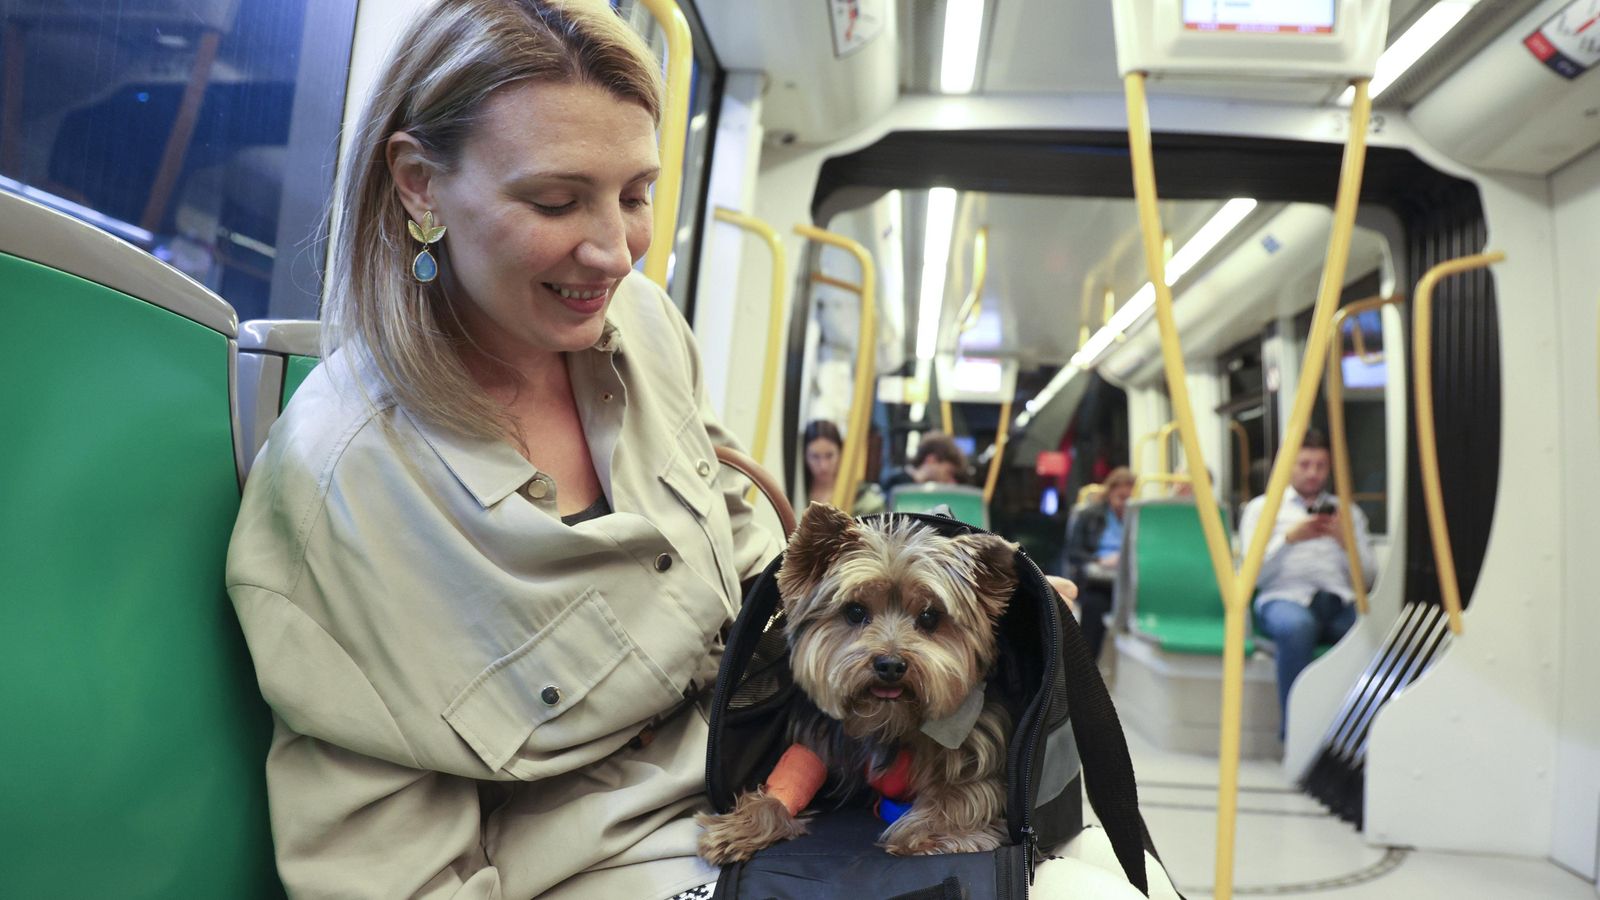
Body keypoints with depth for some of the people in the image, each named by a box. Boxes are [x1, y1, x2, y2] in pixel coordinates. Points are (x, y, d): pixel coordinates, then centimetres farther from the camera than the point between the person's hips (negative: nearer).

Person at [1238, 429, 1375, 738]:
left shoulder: (1348, 512, 27)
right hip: (1285, 598, -3)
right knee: (1297, 626, -40)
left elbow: (1367, 578, 17)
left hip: (1340, 603, 3)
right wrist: (1290, 538, -5)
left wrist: (1345, 539, 1)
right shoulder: (1262, 508, 18)